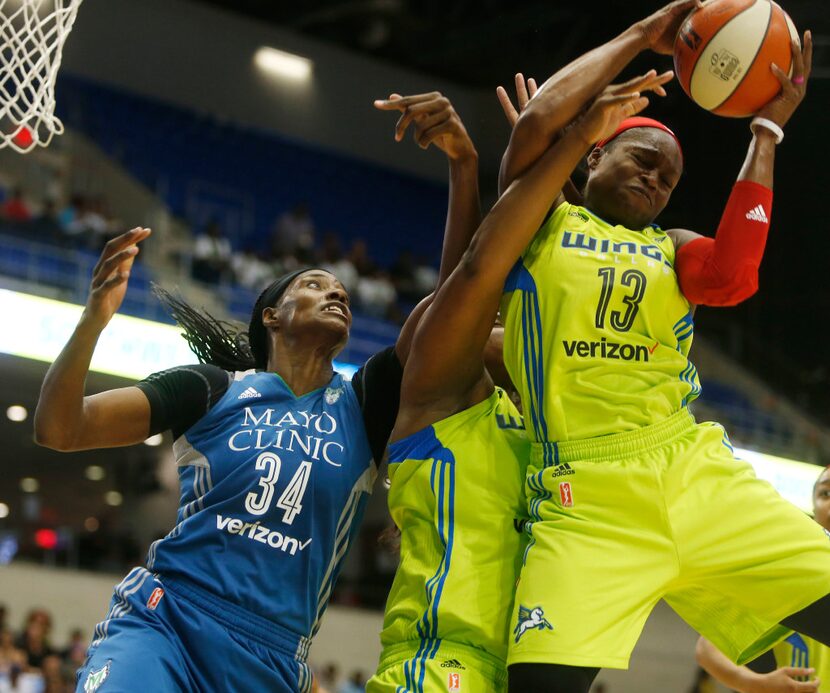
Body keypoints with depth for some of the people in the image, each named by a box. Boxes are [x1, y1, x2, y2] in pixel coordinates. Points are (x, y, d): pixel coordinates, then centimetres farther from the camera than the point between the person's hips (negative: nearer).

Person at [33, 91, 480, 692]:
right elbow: (58, 429, 0)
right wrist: (96, 316, -15)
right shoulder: (212, 390, 6)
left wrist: (463, 166, -10)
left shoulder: (362, 406, 10)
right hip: (162, 620, -2)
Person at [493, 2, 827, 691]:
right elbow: (537, 125, -5)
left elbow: (733, 278, -2)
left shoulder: (671, 249, 23)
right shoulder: (542, 224, 15)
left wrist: (767, 129, 4)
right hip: (586, 495, -4)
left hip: (695, 472, 4)